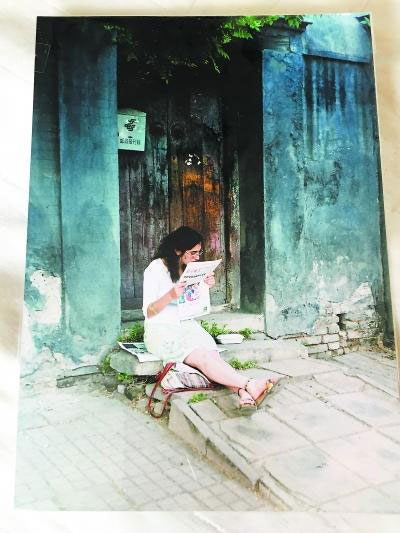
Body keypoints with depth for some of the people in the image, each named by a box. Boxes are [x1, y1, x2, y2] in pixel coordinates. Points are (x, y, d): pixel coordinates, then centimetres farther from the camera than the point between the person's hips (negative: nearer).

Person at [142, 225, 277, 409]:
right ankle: (249, 384, -41)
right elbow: (148, 312, -10)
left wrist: (206, 287, 0)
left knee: (212, 354, -26)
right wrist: (170, 296, -28)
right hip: (161, 331, -5)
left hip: (187, 325, 6)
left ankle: (243, 393, -44)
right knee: (203, 357, -31)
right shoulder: (156, 269, -7)